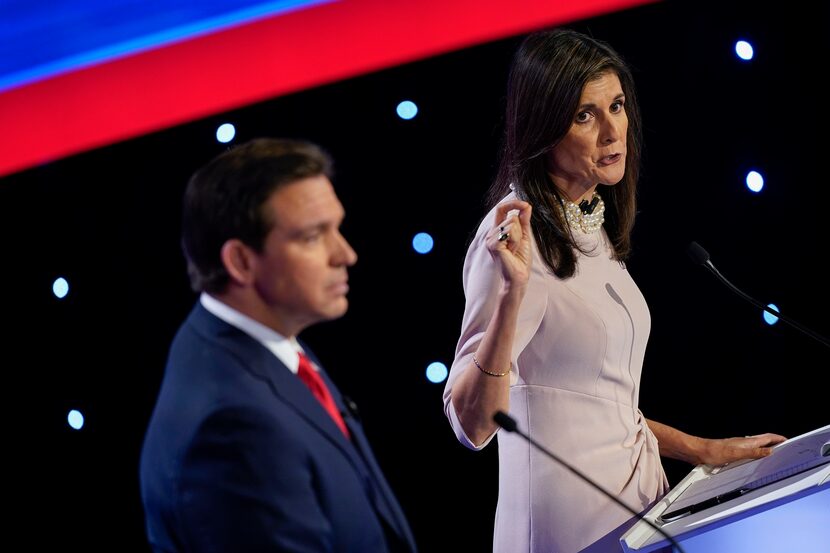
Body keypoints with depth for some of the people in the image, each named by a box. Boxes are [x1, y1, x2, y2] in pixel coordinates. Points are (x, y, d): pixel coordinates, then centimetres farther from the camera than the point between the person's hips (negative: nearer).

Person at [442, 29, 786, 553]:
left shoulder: (593, 228, 12)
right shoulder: (516, 237, -14)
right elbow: (472, 425, -23)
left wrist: (702, 450, 16)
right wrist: (512, 292, -32)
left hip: (638, 508, 8)